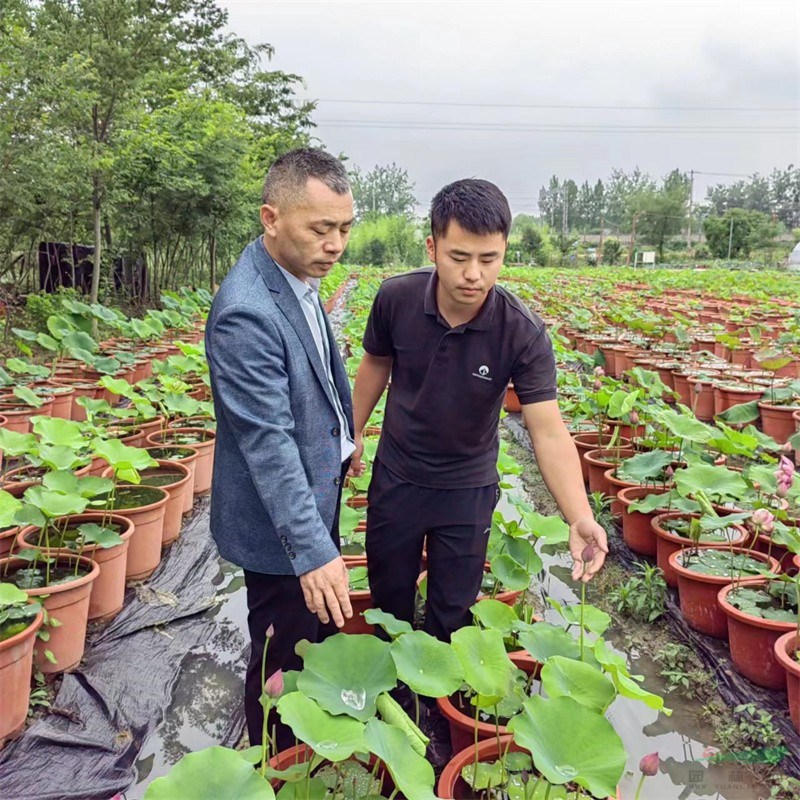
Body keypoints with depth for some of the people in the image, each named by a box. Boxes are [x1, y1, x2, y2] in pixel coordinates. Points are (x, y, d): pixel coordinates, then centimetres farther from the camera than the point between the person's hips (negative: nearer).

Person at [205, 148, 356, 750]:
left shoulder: (300, 277, 1)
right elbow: (269, 443, -31)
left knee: (320, 636, 25)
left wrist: (341, 445, 21)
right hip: (282, 520, -9)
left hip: (314, 495, 9)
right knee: (283, 658, 10)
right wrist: (313, 550, -31)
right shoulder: (245, 313, -29)